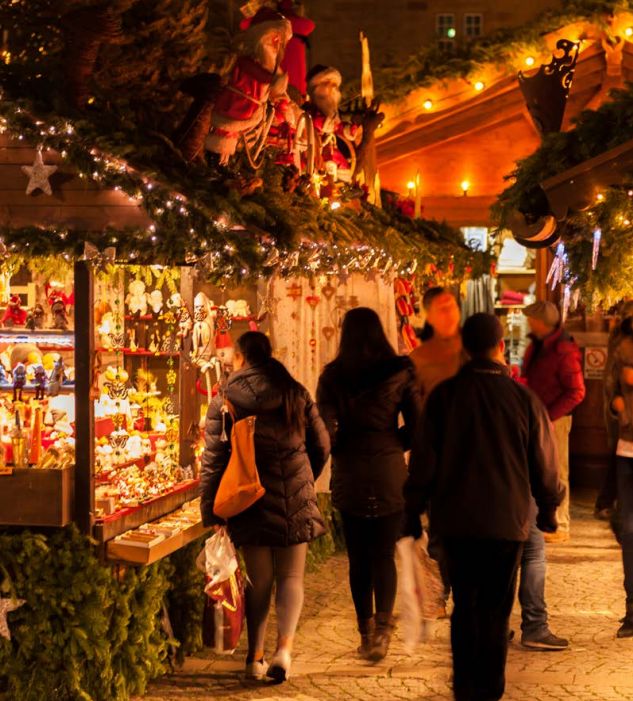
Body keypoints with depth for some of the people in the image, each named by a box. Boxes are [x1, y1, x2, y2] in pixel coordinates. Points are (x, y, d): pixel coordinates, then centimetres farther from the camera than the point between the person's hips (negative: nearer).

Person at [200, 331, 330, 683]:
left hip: (251, 499, -1)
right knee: (291, 576, 9)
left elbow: (214, 458, -5)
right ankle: (284, 647, -9)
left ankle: (255, 656, 13)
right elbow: (321, 445, 8)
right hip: (295, 499, 1)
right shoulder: (296, 393, 3)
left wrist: (210, 511, -1)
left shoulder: (226, 400, -3)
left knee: (259, 580, 12)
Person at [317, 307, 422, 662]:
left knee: (358, 559, 10)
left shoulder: (332, 376, -2)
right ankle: (382, 628, -9)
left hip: (348, 476, 1)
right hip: (390, 474, -1)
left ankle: (366, 632, 15)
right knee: (385, 556, 5)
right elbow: (417, 425, -1)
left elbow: (325, 429, -5)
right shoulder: (400, 371, -3)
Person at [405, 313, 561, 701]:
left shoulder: (443, 395, -5)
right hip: (508, 519, -1)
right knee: (496, 607, 9)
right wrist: (548, 509, 15)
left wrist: (416, 507, 10)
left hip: (456, 518, 1)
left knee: (465, 603, 13)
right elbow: (544, 464, 0)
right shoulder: (524, 398, -8)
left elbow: (424, 458, -2)